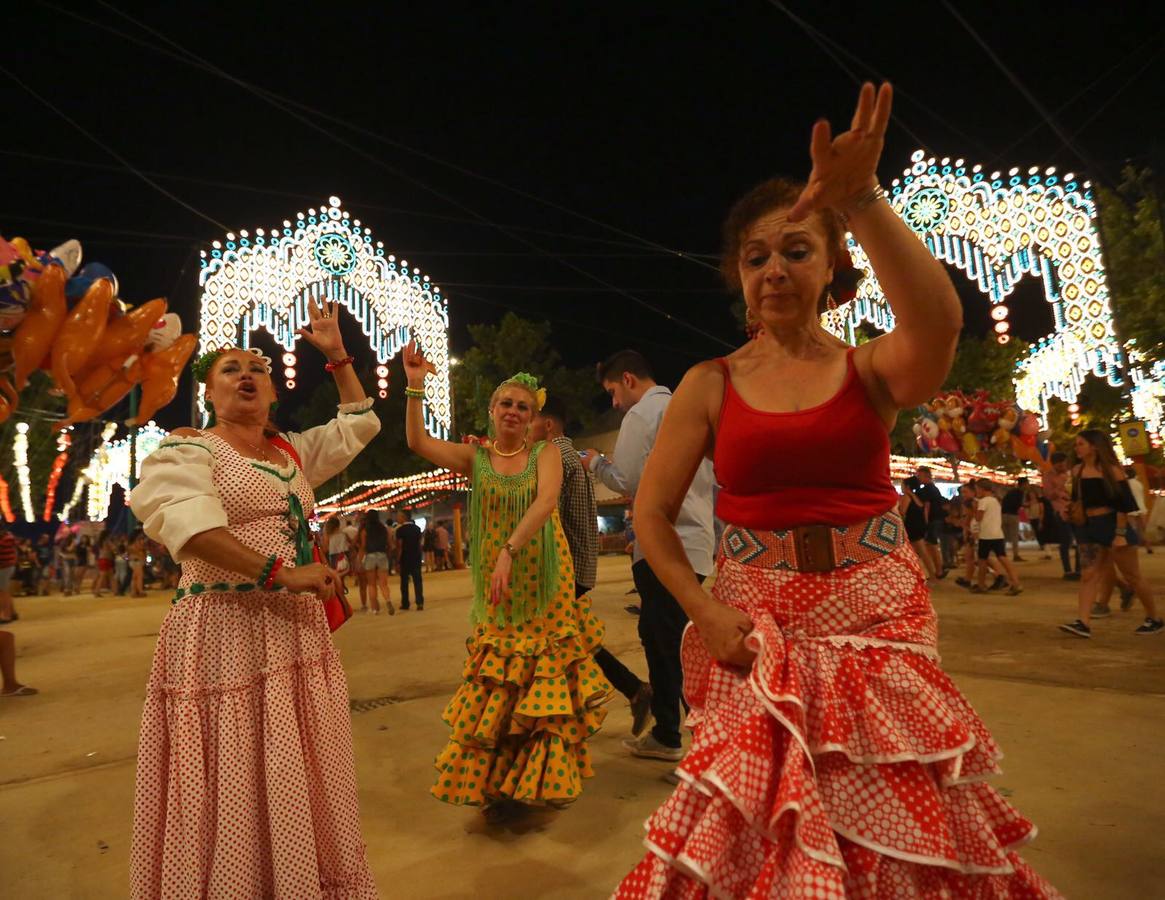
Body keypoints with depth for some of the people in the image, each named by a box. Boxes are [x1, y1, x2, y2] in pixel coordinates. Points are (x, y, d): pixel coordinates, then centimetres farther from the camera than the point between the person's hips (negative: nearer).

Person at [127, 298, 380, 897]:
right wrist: (280, 573, -29)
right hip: (226, 631, -6)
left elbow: (359, 424, 25)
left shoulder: (293, 452, 18)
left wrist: (336, 355, 18)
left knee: (299, 787, 14)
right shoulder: (184, 451, -2)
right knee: (235, 790, 0)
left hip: (298, 632, 7)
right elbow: (190, 523, -20)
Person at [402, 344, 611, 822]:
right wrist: (414, 387, -17)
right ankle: (494, 781, 22)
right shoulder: (475, 457, 4)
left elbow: (545, 501, -20)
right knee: (495, 687, 5)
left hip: (544, 584, -1)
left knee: (541, 682, 4)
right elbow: (419, 443, -9)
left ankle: (535, 781, 21)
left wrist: (510, 550, -32)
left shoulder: (545, 455, -2)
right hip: (495, 589, 2)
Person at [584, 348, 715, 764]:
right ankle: (665, 735, 27)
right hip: (695, 539, 9)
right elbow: (707, 477, 20)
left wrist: (595, 462, 5)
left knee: (678, 648, -4)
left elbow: (626, 482, -12)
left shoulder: (641, 414, -8)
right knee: (656, 636, 17)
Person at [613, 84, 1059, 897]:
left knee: (901, 834, 12)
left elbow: (940, 321, -25)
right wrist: (706, 614, -10)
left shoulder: (875, 369, 0)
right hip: (757, 638, 0)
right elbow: (652, 512, -1)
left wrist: (861, 200, -33)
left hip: (881, 631, 1)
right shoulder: (710, 385, 1)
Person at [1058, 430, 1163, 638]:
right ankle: (1083, 623, -12)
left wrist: (1121, 533, -18)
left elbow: (1123, 504, -13)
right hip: (1089, 527, 6)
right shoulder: (1077, 471, 7)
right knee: (1090, 575, -4)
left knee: (1133, 576, 7)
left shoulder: (1111, 470, -10)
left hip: (1112, 525, -5)